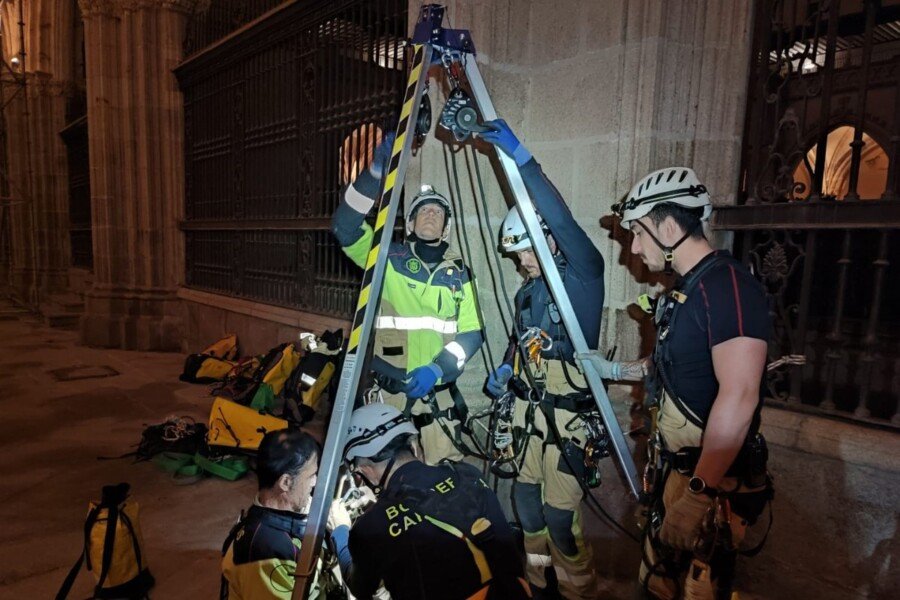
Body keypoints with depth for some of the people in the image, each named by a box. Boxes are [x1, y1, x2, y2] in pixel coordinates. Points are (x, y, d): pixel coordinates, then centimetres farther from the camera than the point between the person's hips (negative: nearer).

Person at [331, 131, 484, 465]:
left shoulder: (459, 272, 8)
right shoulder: (389, 258, 4)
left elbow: (472, 332, 2)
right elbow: (344, 225, -10)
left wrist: (436, 367, -13)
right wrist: (375, 173, -19)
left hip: (439, 387, 1)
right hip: (389, 384, -1)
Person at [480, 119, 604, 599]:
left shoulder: (583, 276, -10)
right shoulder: (527, 291, 12)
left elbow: (562, 220, -26)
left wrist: (521, 157, -31)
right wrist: (506, 369, 3)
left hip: (567, 412, -7)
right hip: (528, 405, 7)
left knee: (560, 513, -4)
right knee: (525, 494, 15)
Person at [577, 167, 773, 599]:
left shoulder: (727, 284, -20)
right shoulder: (687, 287, 11)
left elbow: (739, 396, -28)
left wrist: (698, 494, -29)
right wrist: (615, 370, 19)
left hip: (711, 479, -9)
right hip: (673, 466, 9)